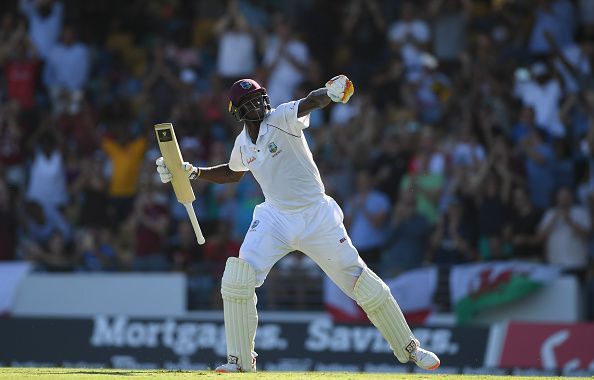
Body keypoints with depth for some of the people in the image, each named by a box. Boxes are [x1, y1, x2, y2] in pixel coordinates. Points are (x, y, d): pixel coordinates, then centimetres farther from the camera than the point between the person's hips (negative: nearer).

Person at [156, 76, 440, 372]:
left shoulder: (282, 118, -12)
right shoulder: (242, 144, 4)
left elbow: (309, 103, -34)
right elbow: (232, 173, 26)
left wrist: (329, 94, -56)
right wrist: (193, 172, 13)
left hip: (317, 217, -4)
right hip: (275, 219, 4)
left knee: (360, 280, -3)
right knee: (236, 281, -14)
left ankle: (408, 348, 13)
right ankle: (241, 360, 0)